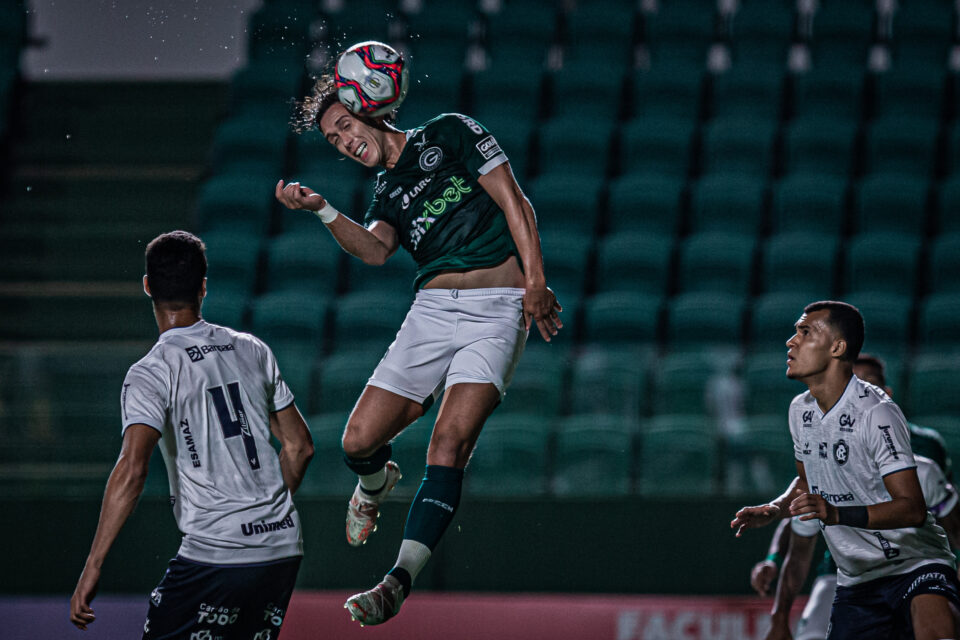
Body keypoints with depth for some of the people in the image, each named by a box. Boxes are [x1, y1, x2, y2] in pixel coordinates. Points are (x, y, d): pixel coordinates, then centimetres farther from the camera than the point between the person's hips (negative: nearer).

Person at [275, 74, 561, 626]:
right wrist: (322, 210, -17)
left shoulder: (449, 134, 6)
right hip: (432, 310, 5)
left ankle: (399, 583, -27)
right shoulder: (388, 192, 19)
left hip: (496, 310, -5)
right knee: (359, 442, -3)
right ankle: (376, 484, 35)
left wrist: (536, 280, -11)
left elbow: (514, 202, 0)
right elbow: (376, 250, -1)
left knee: (449, 447, -20)